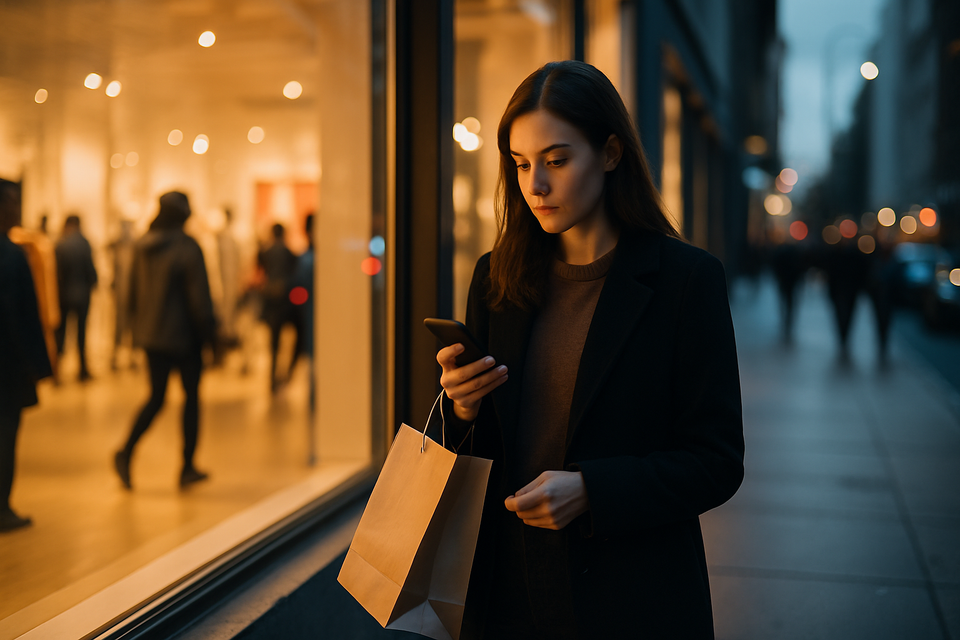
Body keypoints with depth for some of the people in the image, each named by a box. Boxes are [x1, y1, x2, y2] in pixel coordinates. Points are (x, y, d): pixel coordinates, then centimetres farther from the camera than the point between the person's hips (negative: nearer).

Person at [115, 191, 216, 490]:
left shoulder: (142, 246, 4)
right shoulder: (187, 247, -15)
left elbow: (134, 291, 11)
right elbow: (199, 295, -16)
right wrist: (208, 331, -6)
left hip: (151, 334, 5)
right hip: (183, 335, -5)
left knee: (156, 398, 12)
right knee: (191, 396, 9)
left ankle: (126, 452, -7)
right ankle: (187, 468, 13)